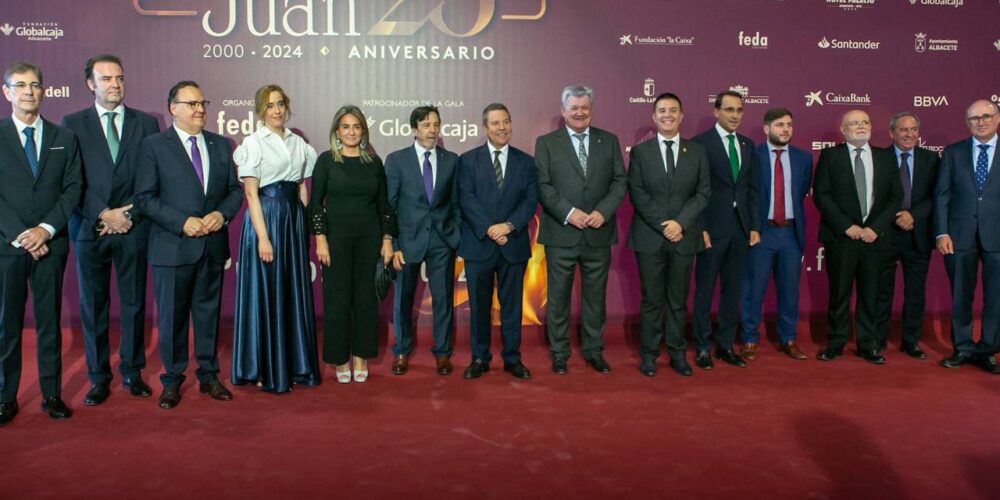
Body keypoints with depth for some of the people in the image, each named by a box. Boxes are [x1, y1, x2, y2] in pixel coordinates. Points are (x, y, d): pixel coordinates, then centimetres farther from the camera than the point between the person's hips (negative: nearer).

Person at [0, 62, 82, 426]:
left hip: (50, 244, 1)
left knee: (49, 320, 7)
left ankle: (52, 394, 15)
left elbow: (73, 189, 3)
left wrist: (46, 229, -9)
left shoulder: (64, 138, 9)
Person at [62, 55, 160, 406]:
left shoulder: (146, 123, 7)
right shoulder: (72, 124, 5)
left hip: (133, 228, 0)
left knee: (134, 303, 7)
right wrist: (103, 215, -10)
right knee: (93, 306, 6)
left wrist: (129, 215, -7)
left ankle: (132, 372, 19)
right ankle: (99, 377, 17)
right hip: (89, 228, 0)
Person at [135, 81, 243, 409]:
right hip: (173, 246, -3)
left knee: (209, 311, 13)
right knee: (172, 315, 6)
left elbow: (235, 190, 10)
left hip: (213, 245, 4)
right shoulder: (154, 145, -3)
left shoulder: (221, 145, 10)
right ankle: (172, 380, 21)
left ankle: (208, 375, 26)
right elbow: (145, 198, -8)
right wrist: (183, 222, -18)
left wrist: (222, 213, -9)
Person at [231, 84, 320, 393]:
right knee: (265, 293, 0)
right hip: (265, 217, -5)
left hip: (294, 218, 5)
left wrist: (307, 227, 5)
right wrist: (263, 237, -16)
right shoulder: (254, 143, -3)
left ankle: (293, 365, 20)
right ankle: (265, 371, 11)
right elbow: (251, 193, -9)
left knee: (294, 292, 9)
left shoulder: (299, 143, 12)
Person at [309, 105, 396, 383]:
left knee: (365, 297, 6)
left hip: (369, 238, 2)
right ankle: (340, 359, 16)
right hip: (336, 237, -2)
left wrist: (387, 240, 3)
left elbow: (383, 203, 8)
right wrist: (320, 240, -10)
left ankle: (361, 357, 18)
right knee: (337, 297, 3)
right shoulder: (326, 161, -1)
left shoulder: (374, 161, 6)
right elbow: (315, 203, -2)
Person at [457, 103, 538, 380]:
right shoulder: (468, 160, 4)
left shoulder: (525, 161, 8)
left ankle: (512, 358, 19)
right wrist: (489, 229, -17)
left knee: (512, 303, 8)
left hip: (514, 244, 1)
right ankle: (479, 358, 18)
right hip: (478, 243, -1)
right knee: (478, 304, 6)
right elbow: (466, 200, -6)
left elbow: (531, 200, 0)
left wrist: (509, 226, -15)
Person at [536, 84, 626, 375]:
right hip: (561, 233, -2)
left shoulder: (609, 141, 9)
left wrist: (603, 212, -11)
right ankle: (559, 352, 19)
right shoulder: (546, 143, 3)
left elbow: (620, 182, 4)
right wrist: (569, 213, -16)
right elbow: (542, 186, -5)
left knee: (595, 295, 10)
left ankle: (594, 350, 24)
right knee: (558, 296, 6)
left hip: (598, 233, 2)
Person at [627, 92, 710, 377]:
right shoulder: (640, 151, 3)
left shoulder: (697, 151, 8)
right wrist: (662, 226, -12)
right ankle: (649, 354, 14)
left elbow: (703, 192, 2)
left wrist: (680, 222, -12)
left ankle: (677, 354, 19)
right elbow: (637, 194, -3)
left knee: (679, 299, 9)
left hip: (684, 237, 1)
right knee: (652, 299, 4)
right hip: (649, 237, -1)